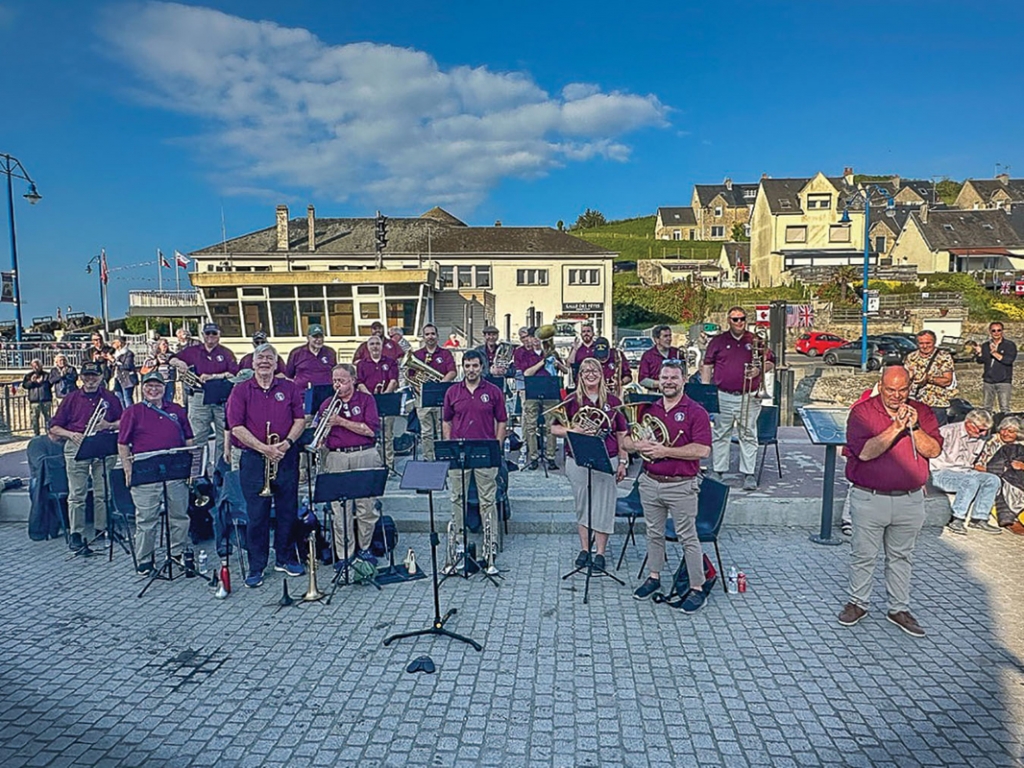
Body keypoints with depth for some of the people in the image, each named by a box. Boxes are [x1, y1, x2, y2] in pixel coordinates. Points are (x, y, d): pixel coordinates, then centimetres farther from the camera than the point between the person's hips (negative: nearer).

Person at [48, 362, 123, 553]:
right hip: (76, 448, -1)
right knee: (76, 494, -2)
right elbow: (54, 427, 8)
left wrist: (108, 425, -7)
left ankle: (101, 529, 12)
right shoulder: (71, 398, 9)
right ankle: (75, 534, 3)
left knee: (103, 493, 2)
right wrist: (71, 434, -10)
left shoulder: (110, 398, 11)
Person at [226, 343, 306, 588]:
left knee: (288, 510, 8)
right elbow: (236, 427, -6)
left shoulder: (290, 389, 8)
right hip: (253, 459, -2)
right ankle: (256, 567, 12)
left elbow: (300, 419, 5)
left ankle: (286, 558, 24)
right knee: (256, 514, 2)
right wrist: (264, 449, -15)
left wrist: (287, 442, -12)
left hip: (286, 457, 2)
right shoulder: (240, 391, 1)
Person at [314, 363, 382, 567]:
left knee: (366, 506, 2)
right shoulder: (327, 404, 13)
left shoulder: (366, 399, 5)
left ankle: (364, 548, 19)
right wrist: (319, 444, -10)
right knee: (340, 509, -1)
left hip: (364, 456, -1)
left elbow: (371, 430, -7)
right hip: (336, 458, 2)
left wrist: (340, 422, -8)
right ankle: (344, 554, 9)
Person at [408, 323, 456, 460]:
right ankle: (428, 460, 10)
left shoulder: (445, 354, 8)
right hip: (423, 397, 1)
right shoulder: (416, 355, 13)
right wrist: (416, 385, -12)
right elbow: (409, 375, 8)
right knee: (426, 433, 4)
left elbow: (452, 373, -4)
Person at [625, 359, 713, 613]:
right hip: (649, 482, 5)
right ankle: (653, 577, 33)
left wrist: (665, 451, -21)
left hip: (681, 486, -5)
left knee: (688, 537, 3)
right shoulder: (647, 408, 8)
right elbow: (626, 440, 11)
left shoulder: (696, 412, -8)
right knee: (654, 533, 17)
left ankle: (697, 588, 13)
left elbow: (702, 450, -18)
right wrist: (638, 445, -13)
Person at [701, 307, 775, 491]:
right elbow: (707, 366, 8)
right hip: (723, 397, 0)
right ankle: (718, 470, 16)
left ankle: (749, 474, 8)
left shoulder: (756, 341, 8)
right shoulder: (718, 341, 7)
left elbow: (770, 363, 13)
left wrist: (760, 370, -8)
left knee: (748, 436, 1)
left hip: (749, 398, 0)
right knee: (720, 434, 6)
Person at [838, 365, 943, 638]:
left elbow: (934, 450, -4)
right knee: (863, 554, 8)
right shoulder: (862, 411, -7)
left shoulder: (922, 412, 4)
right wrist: (896, 428, -24)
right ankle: (858, 603, 25)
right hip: (870, 499, -3)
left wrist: (914, 427, -18)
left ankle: (899, 608, 28)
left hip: (910, 500, 3)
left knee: (902, 556, 15)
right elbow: (865, 452, -18)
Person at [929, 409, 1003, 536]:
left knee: (993, 480, -11)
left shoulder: (980, 440, 12)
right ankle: (955, 519, -23)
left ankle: (978, 519, -9)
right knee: (971, 482, -32)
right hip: (939, 473, -8)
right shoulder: (947, 431, -12)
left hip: (963, 472, 8)